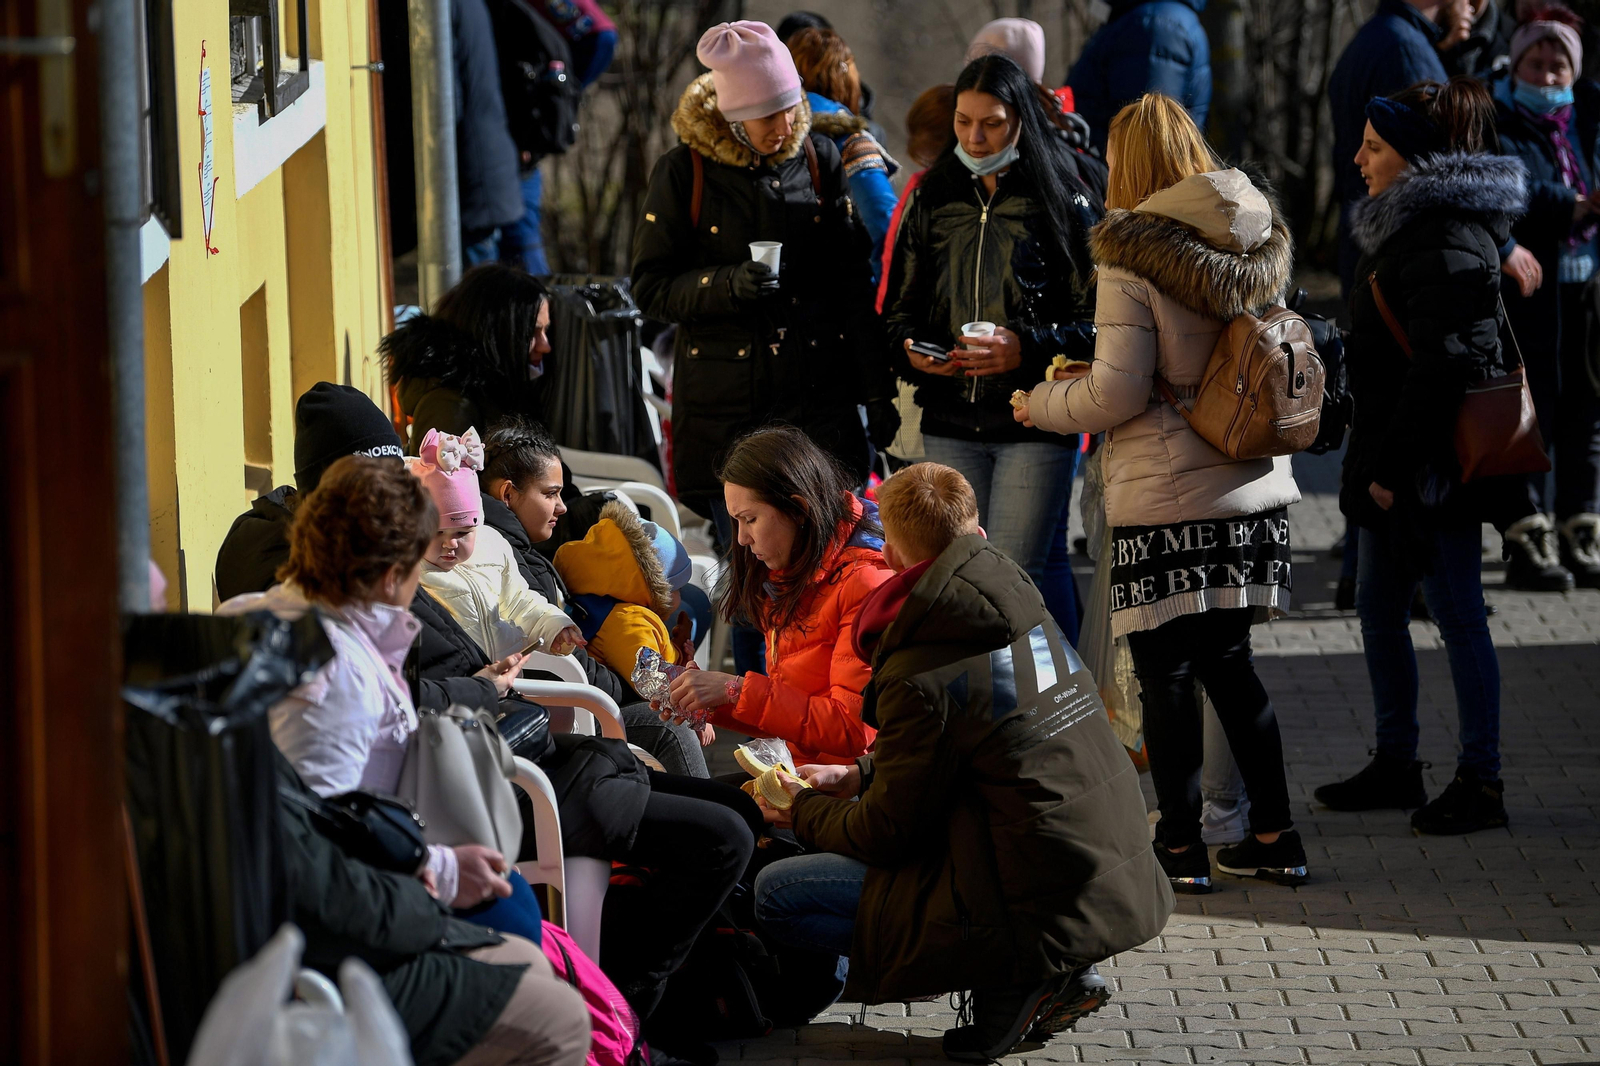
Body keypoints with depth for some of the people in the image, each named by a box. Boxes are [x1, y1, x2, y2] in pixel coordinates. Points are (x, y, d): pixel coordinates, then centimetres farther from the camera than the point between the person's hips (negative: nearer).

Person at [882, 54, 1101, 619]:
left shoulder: (1063, 201, -1)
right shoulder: (933, 200, 11)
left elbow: (1096, 322, -3)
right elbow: (899, 310, 17)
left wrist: (1027, 349, -19)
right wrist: (911, 350, -5)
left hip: (1036, 424, -4)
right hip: (950, 426, 4)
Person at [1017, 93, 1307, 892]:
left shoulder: (1133, 261, -13)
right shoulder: (1259, 250, 8)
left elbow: (1117, 394, -16)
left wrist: (1040, 404, 3)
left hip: (1165, 497, -7)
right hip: (1254, 489, 7)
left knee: (1165, 672, 3)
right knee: (1227, 660, 17)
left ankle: (1180, 847, 8)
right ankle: (1274, 835, 19)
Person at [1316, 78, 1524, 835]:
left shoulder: (1446, 243, -19)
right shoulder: (1408, 225, 13)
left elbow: (1441, 364, -25)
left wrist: (1395, 465, -23)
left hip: (1431, 463, -11)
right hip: (1394, 457, 11)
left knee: (1456, 613, -3)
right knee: (1379, 603, 15)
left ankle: (1480, 780, 4)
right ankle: (1396, 763, 25)